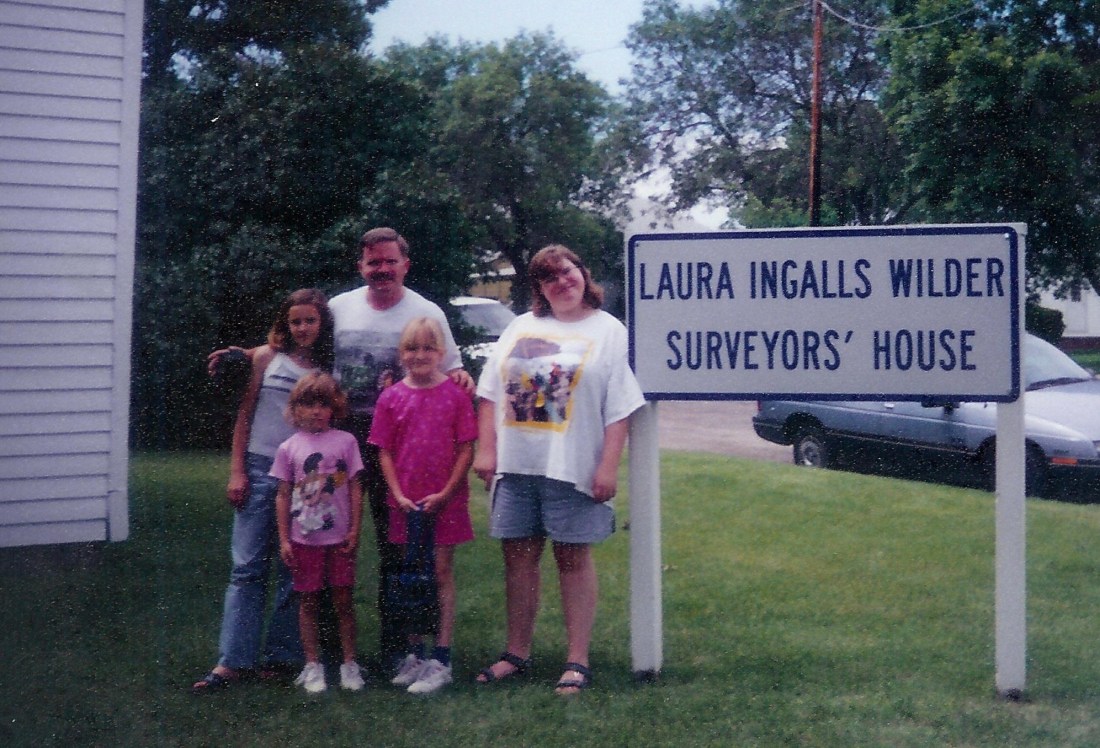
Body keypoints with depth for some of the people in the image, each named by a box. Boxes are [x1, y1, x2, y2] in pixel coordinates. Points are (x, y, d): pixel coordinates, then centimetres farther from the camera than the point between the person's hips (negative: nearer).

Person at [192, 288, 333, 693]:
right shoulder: (267, 358, 4)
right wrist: (237, 472, 0)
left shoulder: (330, 370, 6)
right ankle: (232, 661, 1)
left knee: (295, 572, 6)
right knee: (248, 567, -1)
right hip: (260, 470, -1)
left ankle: (282, 656, 16)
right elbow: (244, 416, 6)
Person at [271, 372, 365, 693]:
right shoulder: (289, 448, 1)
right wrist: (284, 539, 1)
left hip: (339, 538, -1)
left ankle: (349, 663, 15)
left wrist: (354, 530, -3)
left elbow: (355, 489, 1)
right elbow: (283, 495, 4)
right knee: (308, 601, 7)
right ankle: (313, 666, 16)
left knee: (343, 600, 5)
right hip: (304, 539, 1)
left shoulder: (345, 441, -1)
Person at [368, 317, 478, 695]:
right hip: (405, 502, 3)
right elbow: (384, 452, 4)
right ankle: (414, 654, 21)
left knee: (441, 574, 1)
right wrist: (398, 494, -7)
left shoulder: (455, 395, -4)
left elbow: (466, 449, -5)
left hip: (445, 501, -3)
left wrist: (445, 493, -12)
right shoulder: (392, 397, 3)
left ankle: (441, 660, 4)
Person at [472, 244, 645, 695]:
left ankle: (578, 661, 11)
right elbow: (490, 392, 12)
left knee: (573, 558, 3)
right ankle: (517, 654, 21)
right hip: (514, 465, 4)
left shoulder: (608, 331, 2)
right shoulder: (521, 327, 14)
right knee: (518, 556, 9)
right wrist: (486, 450, 3)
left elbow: (619, 409, -5)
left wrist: (608, 466, -12)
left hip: (572, 467, -4)